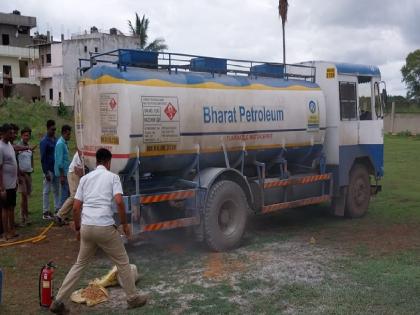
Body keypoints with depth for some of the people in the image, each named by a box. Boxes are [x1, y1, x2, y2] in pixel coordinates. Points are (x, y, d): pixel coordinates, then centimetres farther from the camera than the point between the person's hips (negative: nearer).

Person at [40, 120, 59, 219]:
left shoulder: (55, 140, 10)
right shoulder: (44, 141, -10)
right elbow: (43, 158, -13)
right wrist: (46, 172, -17)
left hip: (56, 169, 7)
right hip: (49, 170, -7)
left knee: (56, 190, 12)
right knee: (46, 191, 0)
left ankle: (57, 209, 18)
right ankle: (45, 212, 6)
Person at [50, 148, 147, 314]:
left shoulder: (85, 178, 14)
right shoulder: (112, 176, 3)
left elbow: (76, 207, 12)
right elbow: (119, 201, -12)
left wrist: (77, 228, 23)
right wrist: (124, 223, 0)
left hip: (86, 227, 4)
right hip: (105, 227, -4)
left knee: (80, 264, 19)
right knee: (123, 263, 14)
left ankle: (58, 301, 17)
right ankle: (133, 298, 24)